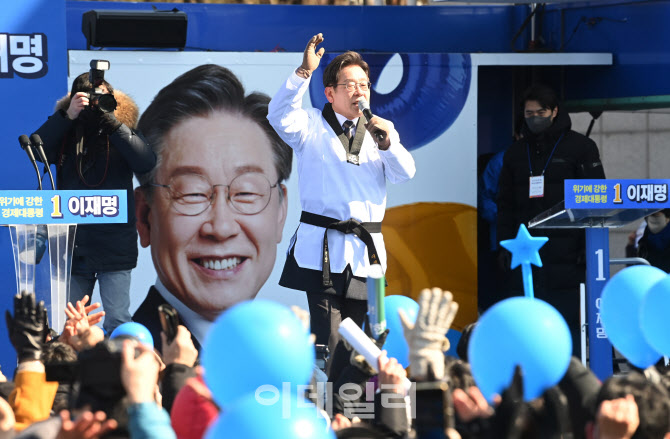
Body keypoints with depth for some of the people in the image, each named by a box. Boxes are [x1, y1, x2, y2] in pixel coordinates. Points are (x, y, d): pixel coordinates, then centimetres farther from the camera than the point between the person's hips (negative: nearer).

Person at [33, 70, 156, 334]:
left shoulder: (122, 131, 3)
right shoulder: (66, 133, 7)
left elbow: (146, 162, -15)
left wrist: (111, 123, -18)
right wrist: (67, 116, -15)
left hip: (115, 246, -2)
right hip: (73, 246, 2)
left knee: (117, 322, -4)